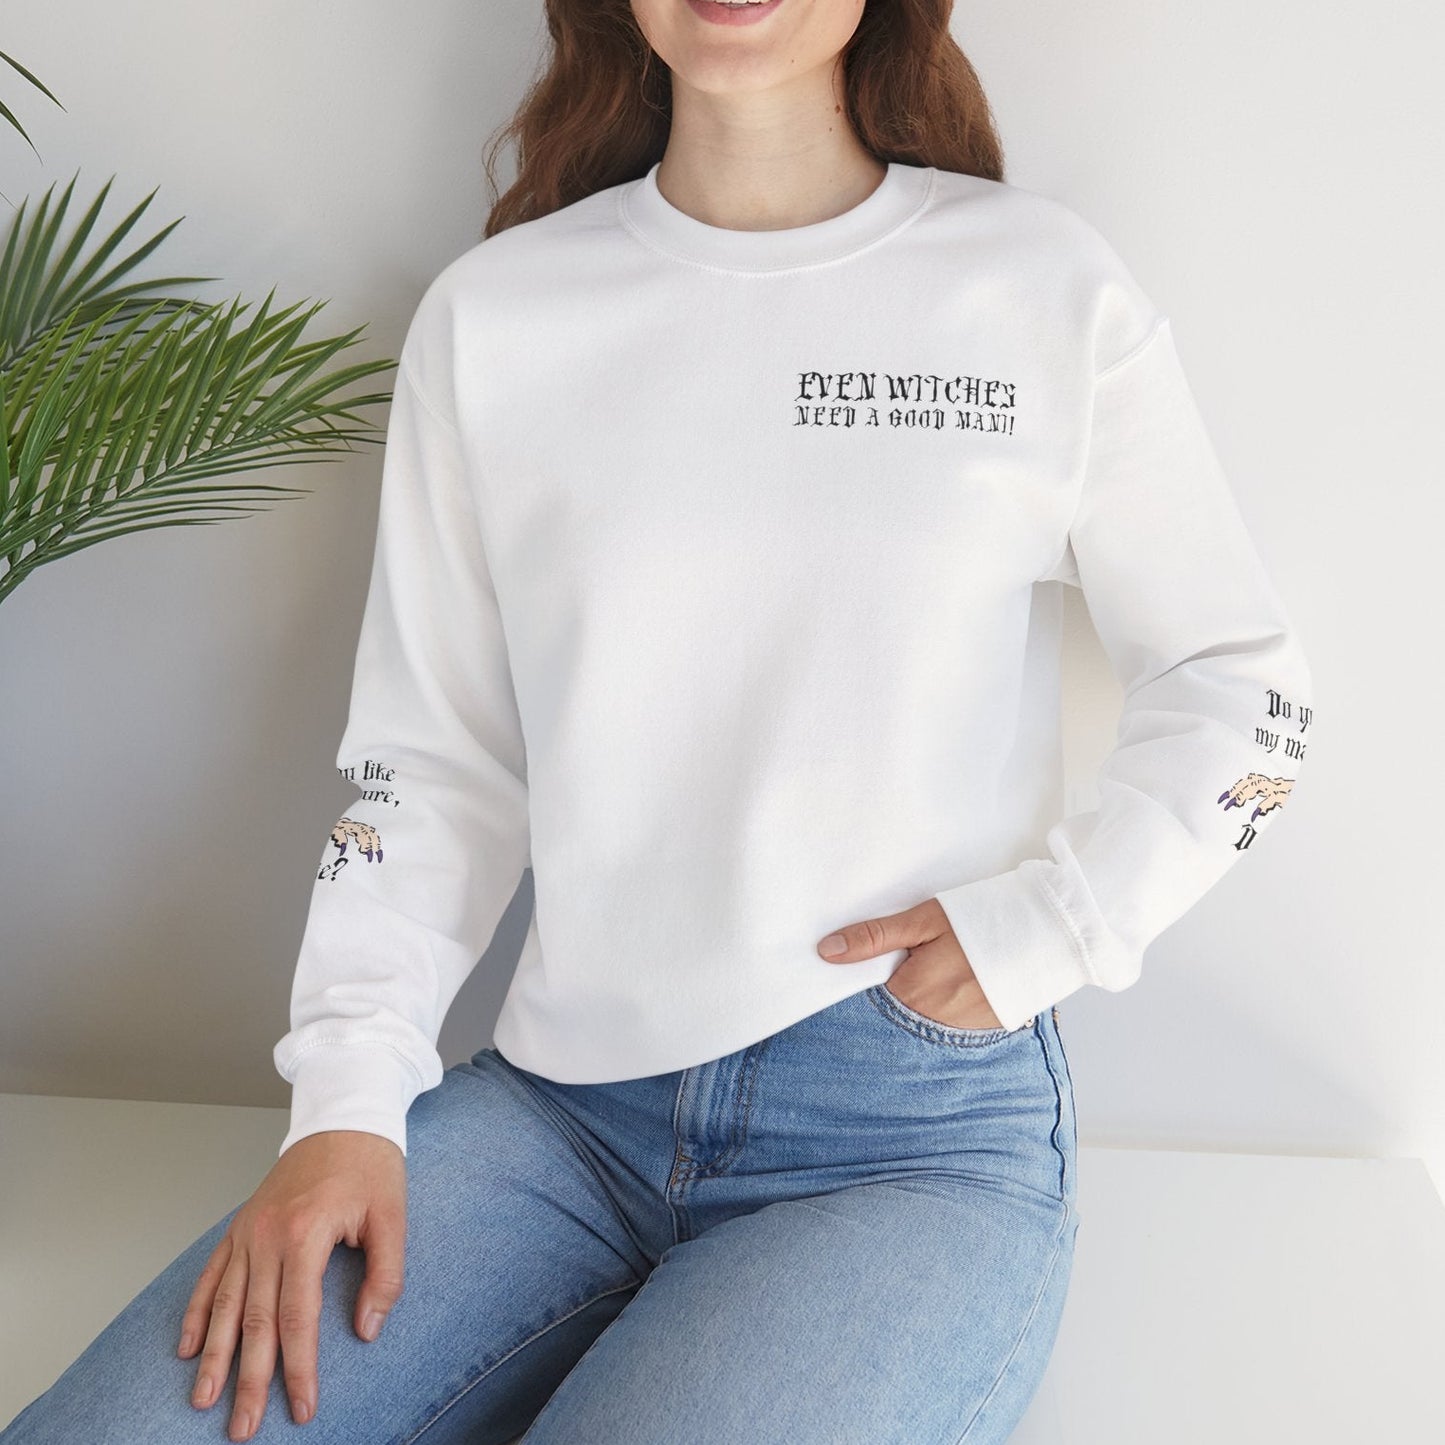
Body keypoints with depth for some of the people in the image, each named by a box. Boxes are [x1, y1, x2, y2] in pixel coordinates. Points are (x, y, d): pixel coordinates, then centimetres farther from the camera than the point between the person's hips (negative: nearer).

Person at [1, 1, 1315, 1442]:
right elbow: (431, 761, 7)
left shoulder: (1045, 286, 1)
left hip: (922, 1134, -1)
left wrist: (1046, 922, -6)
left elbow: (1242, 684, 9)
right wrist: (347, 1102, -4)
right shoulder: (492, 312, 6)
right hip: (562, 1105, 2)